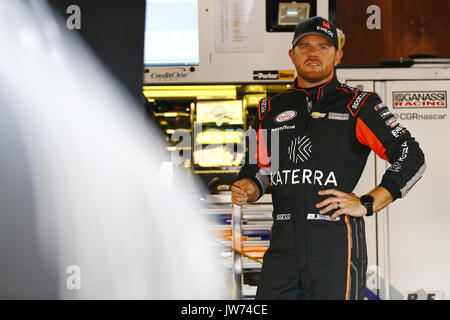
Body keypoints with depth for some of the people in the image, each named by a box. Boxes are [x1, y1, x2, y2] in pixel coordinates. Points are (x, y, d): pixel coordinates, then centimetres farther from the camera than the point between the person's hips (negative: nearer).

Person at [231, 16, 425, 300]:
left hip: (337, 243, -4)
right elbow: (258, 168, 23)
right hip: (283, 242, 4)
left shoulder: (357, 106, 3)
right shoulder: (271, 110, 17)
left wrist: (367, 204, -6)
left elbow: (412, 159, 1)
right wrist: (247, 189, 1)